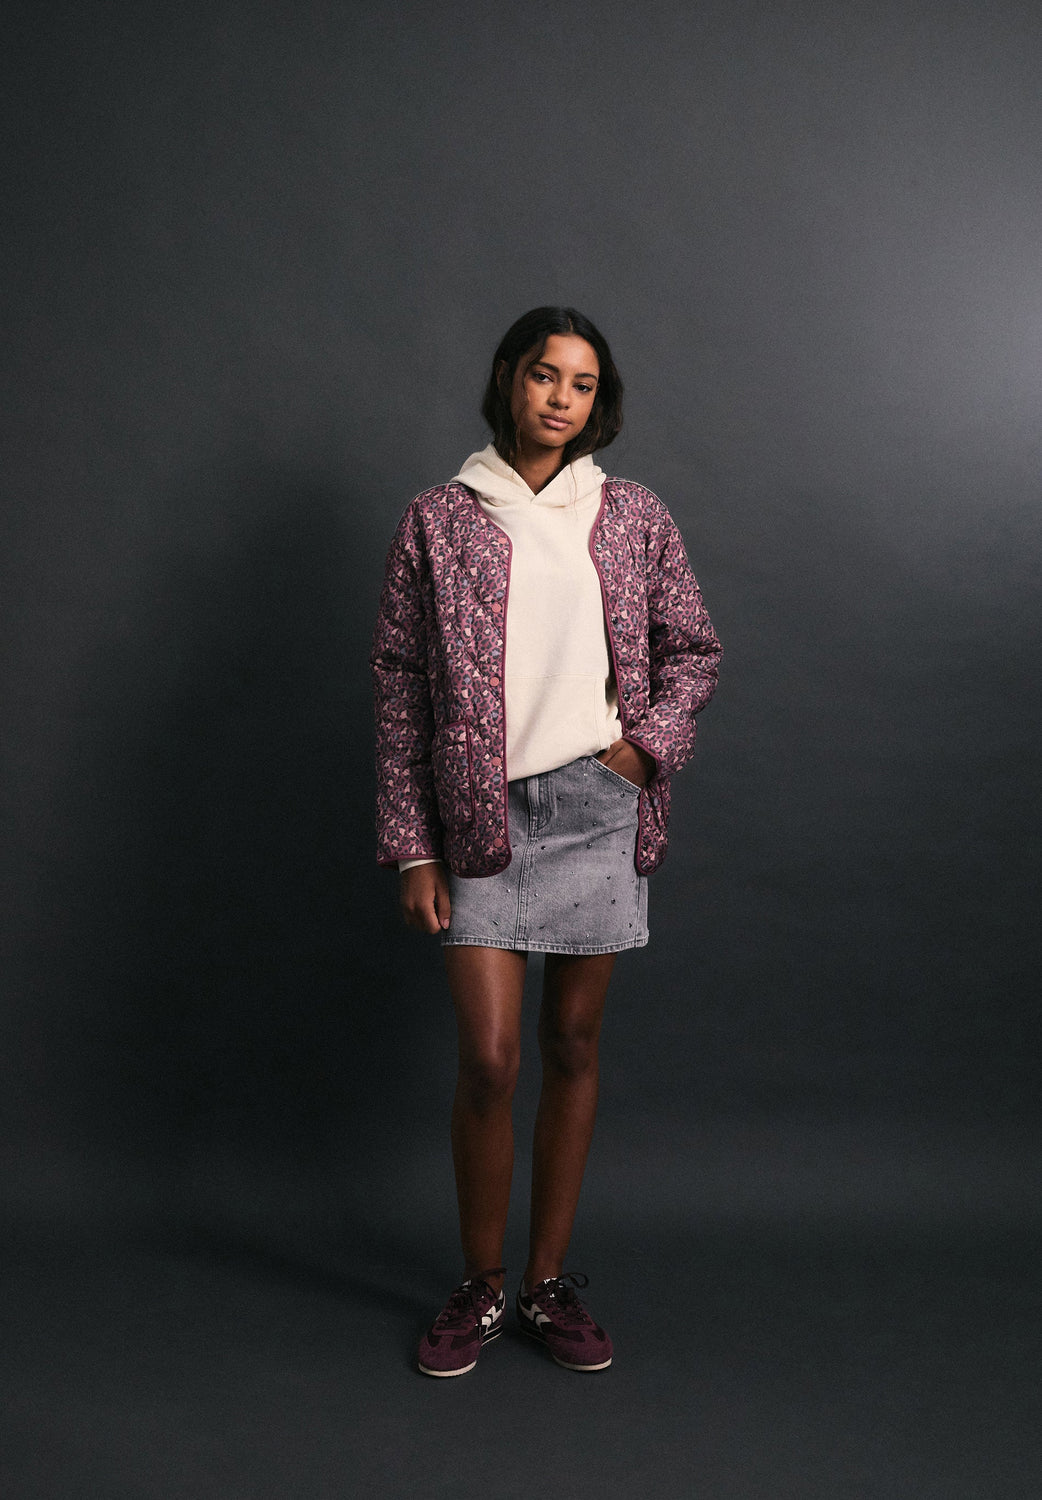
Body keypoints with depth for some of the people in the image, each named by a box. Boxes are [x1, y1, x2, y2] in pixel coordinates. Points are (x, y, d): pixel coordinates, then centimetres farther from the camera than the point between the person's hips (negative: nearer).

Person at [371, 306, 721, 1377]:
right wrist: (411, 849, -3)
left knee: (573, 1047, 9)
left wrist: (647, 745, -4)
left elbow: (693, 650, 15)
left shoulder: (634, 518, 6)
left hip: (598, 805, 2)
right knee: (489, 1060, -4)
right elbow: (400, 688, 0)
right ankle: (479, 1287, 19)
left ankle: (550, 1282, 25)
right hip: (482, 814, -2)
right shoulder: (438, 521, 1)